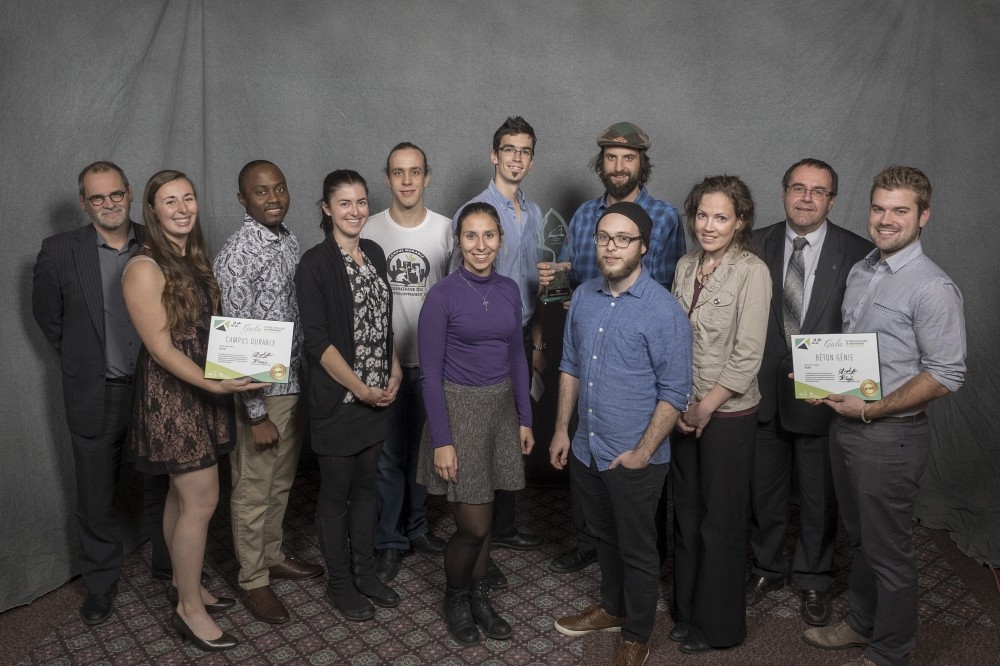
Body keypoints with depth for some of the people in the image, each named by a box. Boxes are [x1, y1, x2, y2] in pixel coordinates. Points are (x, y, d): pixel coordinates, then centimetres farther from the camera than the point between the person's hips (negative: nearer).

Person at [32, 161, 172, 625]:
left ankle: (170, 565, 36)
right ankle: (100, 583, 31)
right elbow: (46, 313, 8)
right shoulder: (60, 251, -5)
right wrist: (76, 359, 6)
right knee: (96, 498, 12)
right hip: (95, 394, 0)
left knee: (161, 487, 16)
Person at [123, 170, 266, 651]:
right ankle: (189, 609, 13)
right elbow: (161, 348, -19)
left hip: (201, 388, 8)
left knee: (183, 494, 18)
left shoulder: (194, 258, 9)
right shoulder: (145, 269, -16)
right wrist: (214, 385, -27)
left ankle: (184, 584, 33)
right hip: (172, 393, -8)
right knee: (202, 500, -3)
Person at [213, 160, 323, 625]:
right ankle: (253, 580, 26)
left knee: (281, 482, 22)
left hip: (296, 384, 7)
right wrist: (255, 413, -19)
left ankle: (272, 555, 41)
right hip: (260, 391, -7)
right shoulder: (237, 254, -19)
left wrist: (308, 382, 13)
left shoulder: (290, 241, 6)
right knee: (253, 490, 9)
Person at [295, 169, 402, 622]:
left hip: (377, 396, 6)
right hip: (337, 399, -6)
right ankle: (339, 584, 26)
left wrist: (394, 370, 3)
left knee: (365, 486, 17)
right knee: (335, 492, 9)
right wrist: (359, 388, -17)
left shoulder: (374, 253, 7)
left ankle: (365, 573, 33)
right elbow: (317, 340, -16)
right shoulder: (314, 264, -13)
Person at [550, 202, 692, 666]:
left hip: (635, 458, -5)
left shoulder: (663, 310, -17)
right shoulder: (583, 297, 1)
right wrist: (562, 429, 9)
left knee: (637, 550, 13)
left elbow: (675, 392, -15)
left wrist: (643, 451, -16)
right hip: (586, 450, 6)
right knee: (603, 536, 24)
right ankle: (613, 608, 47)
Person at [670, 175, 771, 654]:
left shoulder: (751, 272, -13)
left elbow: (748, 356, -15)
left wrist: (706, 407, -11)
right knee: (686, 513, 15)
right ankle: (687, 610, 34)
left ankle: (719, 625, 27)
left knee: (720, 520, 8)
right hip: (684, 410, 5)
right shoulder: (685, 266, 4)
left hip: (728, 412, -5)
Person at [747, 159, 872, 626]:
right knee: (764, 491, 18)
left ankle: (813, 579, 36)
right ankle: (766, 567, 40)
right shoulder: (757, 245, -1)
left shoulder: (857, 253, -7)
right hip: (764, 390, 2)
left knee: (820, 497, 14)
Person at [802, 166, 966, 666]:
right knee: (860, 537, 22)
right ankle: (862, 624, 41)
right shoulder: (859, 272, 9)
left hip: (889, 436, -7)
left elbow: (946, 375, -19)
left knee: (888, 551, 8)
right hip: (846, 423, 7)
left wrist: (870, 410, -20)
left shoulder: (933, 288, -16)